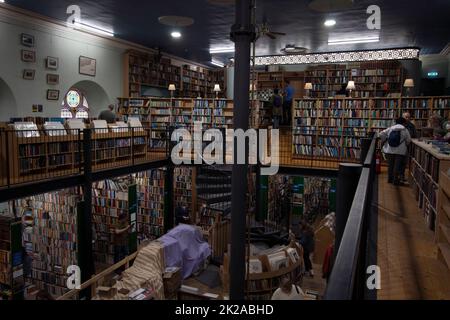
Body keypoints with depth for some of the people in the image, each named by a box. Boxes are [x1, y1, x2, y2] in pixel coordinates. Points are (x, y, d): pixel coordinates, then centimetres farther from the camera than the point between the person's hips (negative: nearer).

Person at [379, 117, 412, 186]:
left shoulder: (390, 129, 3)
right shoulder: (405, 130, -4)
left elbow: (381, 134, -2)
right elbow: (408, 140, -4)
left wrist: (383, 141, 12)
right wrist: (405, 145, 16)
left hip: (390, 150, 4)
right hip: (400, 151, -3)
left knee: (391, 165, 14)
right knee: (397, 165, 1)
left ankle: (390, 179, 23)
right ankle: (396, 180, 0)